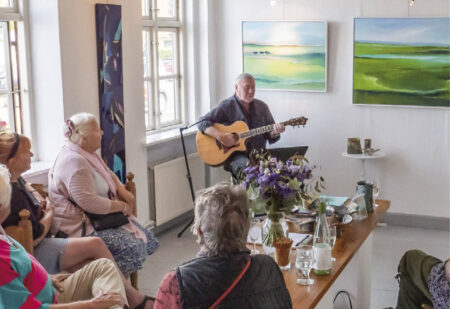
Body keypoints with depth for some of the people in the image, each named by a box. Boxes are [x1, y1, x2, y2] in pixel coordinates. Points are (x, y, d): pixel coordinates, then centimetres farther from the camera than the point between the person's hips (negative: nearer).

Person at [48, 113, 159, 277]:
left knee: (146, 238, 2)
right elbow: (89, 203, -28)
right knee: (132, 247, -25)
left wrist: (122, 190, 5)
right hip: (80, 226, -11)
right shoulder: (74, 162, -22)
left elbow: (108, 174, 27)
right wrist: (122, 207, -16)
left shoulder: (86, 154, 12)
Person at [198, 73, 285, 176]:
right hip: (234, 154, -4)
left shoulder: (262, 106, 15)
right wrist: (220, 136, -19)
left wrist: (275, 132, -9)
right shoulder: (226, 106, 1)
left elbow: (269, 136, 15)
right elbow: (202, 122, -5)